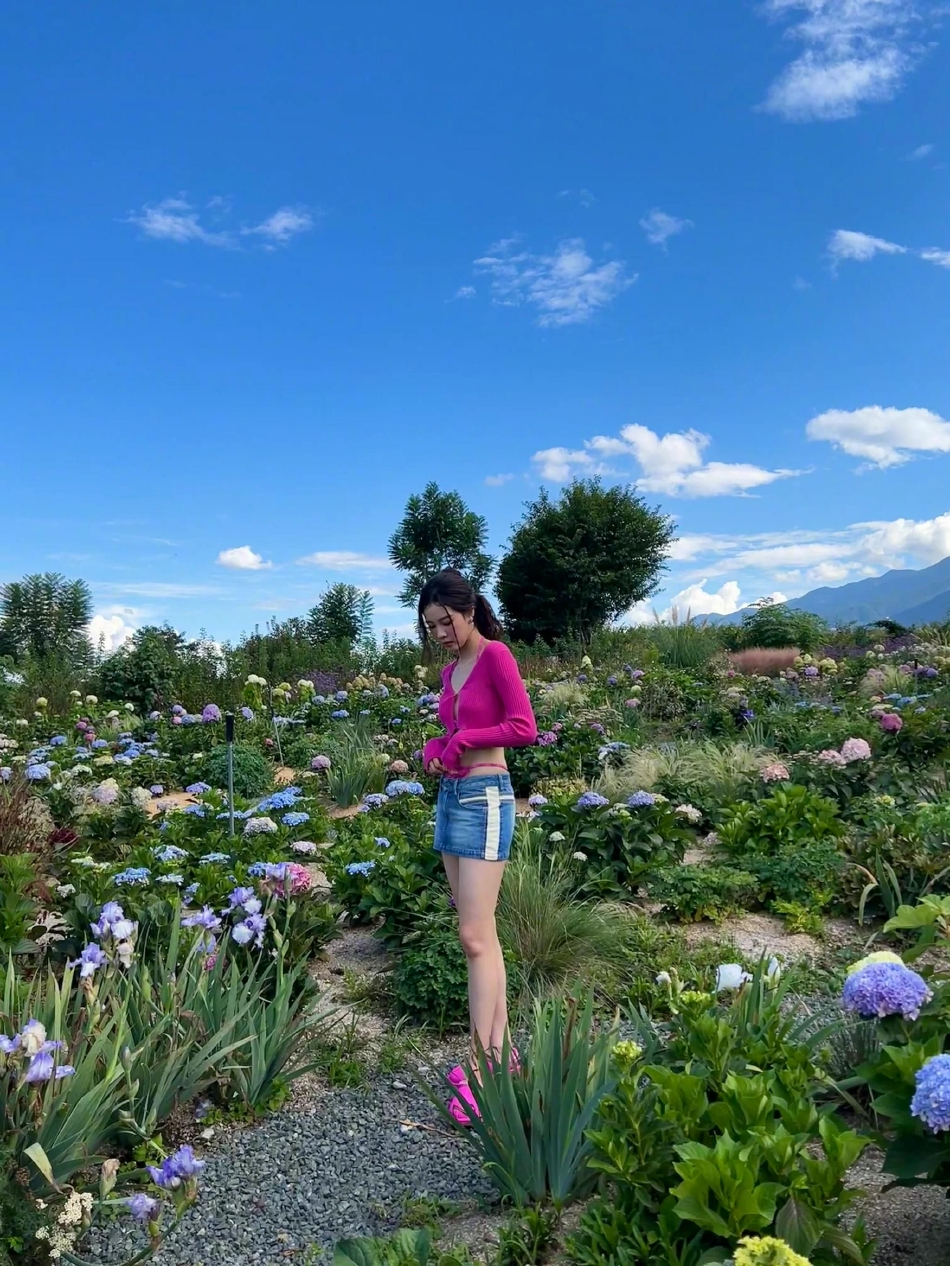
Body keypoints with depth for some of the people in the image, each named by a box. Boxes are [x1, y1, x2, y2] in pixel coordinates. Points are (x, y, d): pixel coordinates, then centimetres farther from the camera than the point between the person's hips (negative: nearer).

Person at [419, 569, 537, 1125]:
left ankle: (482, 1068, 1)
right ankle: (500, 1049, 21)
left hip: (485, 799, -8)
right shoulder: (450, 671, 14)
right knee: (482, 935, 12)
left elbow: (524, 727, -17)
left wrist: (463, 739, -13)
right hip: (450, 798, 9)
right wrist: (433, 749, 1)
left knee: (475, 937, -7)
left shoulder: (496, 656, -9)